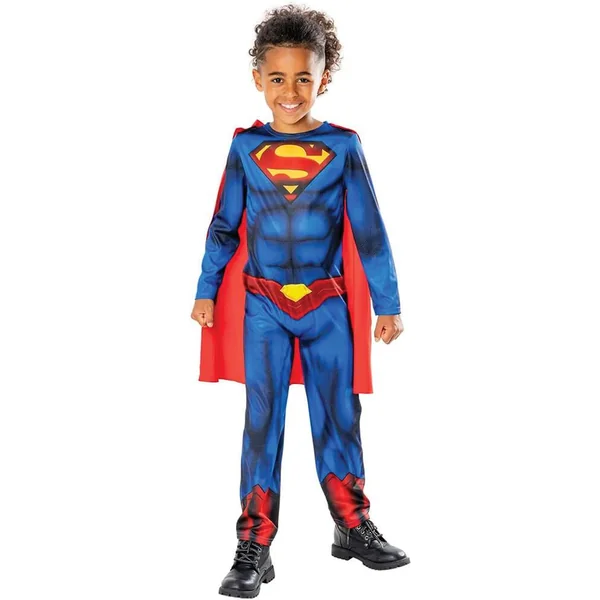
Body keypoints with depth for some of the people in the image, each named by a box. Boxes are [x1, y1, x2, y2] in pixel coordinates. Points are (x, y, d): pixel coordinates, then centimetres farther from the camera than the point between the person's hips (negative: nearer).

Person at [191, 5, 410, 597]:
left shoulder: (343, 147, -4)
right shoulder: (245, 147, -1)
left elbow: (369, 231, -1)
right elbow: (224, 226, 7)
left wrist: (387, 303, -1)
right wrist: (206, 291, 7)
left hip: (328, 307, 0)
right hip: (262, 307, 0)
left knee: (338, 419, 10)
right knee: (261, 423, 2)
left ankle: (354, 529, 26)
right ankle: (254, 548, 9)